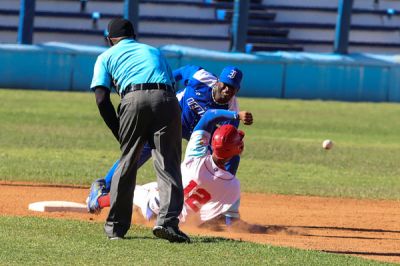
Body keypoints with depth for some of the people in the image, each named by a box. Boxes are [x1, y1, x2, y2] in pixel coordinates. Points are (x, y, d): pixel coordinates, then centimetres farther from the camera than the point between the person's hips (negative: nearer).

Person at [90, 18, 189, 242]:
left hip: (134, 99, -1)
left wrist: (120, 134, 16)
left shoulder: (106, 57, 25)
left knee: (127, 163, 11)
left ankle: (116, 226, 17)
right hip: (167, 100, 1)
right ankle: (168, 221, -17)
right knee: (168, 164, -1)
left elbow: (102, 100, 10)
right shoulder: (155, 51, 35)